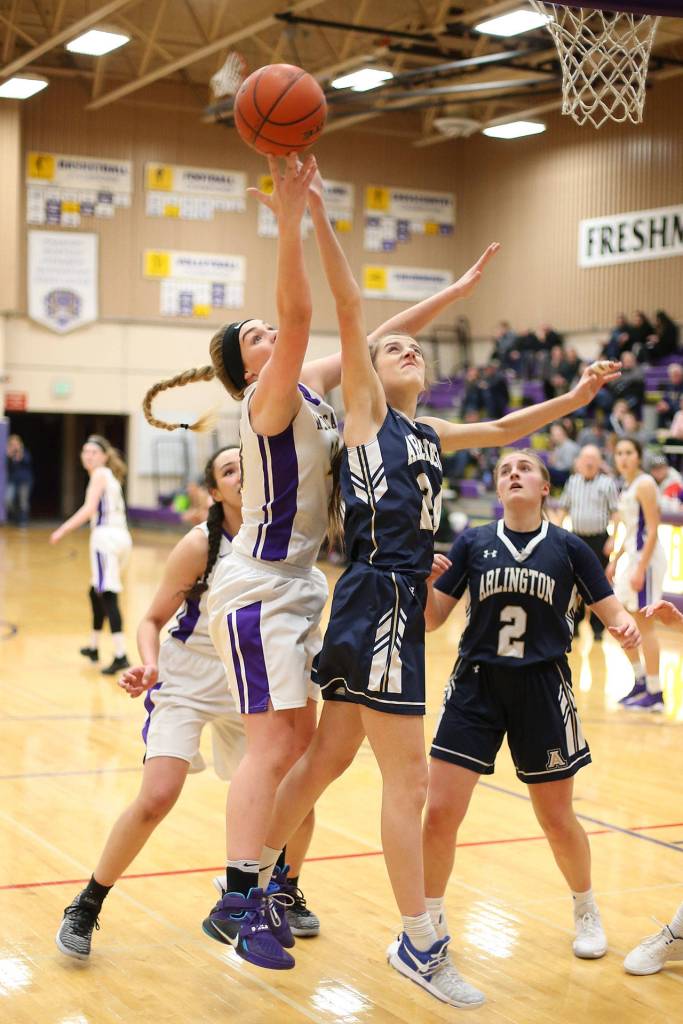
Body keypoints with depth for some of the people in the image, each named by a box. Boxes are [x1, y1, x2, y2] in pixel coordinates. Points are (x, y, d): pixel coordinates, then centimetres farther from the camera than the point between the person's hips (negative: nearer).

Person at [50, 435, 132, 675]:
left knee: (108, 596, -13)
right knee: (96, 593, 22)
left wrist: (62, 530, -15)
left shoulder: (100, 474, -4)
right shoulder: (110, 476, 21)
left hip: (106, 537, -9)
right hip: (121, 536, 9)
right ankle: (93, 646, 35)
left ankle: (120, 655, -22)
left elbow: (89, 509, -15)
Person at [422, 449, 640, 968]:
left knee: (558, 819, 10)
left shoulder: (570, 548, 0)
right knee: (440, 813, -5)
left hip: (542, 691, -1)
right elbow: (431, 619, 2)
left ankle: (586, 908, 38)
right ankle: (430, 921, 16)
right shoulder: (472, 543, 2)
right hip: (476, 686, 1)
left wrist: (631, 626, -21)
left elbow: (615, 615, 1)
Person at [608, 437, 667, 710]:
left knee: (644, 624, -3)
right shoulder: (627, 486, 13)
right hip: (630, 555, 9)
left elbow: (652, 531, -19)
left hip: (646, 557, -9)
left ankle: (655, 694, 5)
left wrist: (641, 569, -23)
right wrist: (615, 559, 17)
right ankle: (640, 681, 25)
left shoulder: (644, 484, -14)